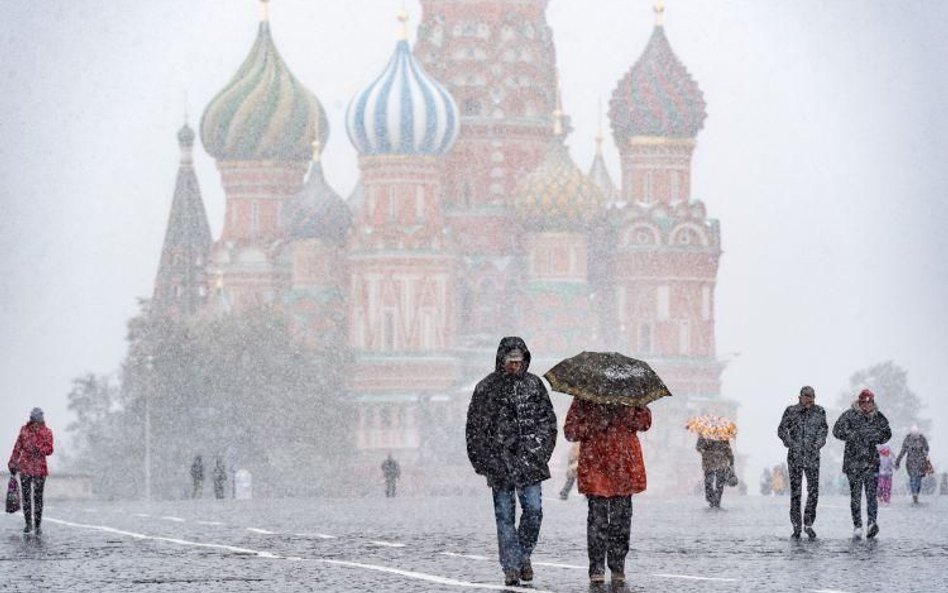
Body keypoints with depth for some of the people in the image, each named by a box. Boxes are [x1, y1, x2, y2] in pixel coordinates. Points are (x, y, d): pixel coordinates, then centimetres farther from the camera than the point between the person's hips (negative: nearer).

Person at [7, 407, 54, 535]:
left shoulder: (46, 432, 0)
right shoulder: (24, 430, 7)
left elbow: (49, 450, -5)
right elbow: (17, 447, 13)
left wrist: (39, 448, -22)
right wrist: (13, 463, 13)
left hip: (39, 469, -3)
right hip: (24, 467, 3)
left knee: (38, 497, -3)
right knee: (26, 497, 4)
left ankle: (38, 525, 3)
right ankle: (28, 523, 14)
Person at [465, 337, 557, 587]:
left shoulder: (534, 384, 7)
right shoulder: (487, 388, 1)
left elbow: (548, 419, 12)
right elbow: (475, 427, 4)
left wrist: (542, 452, 3)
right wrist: (482, 461, -2)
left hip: (529, 460, 1)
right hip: (499, 461, -1)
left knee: (533, 509, -7)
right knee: (504, 515, -1)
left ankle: (524, 555, 15)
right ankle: (511, 567, 3)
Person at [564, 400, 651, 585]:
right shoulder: (583, 400, 7)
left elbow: (645, 421, 5)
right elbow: (570, 430, 2)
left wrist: (624, 414, -12)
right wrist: (595, 424, -13)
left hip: (623, 466, 2)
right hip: (595, 465, -2)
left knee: (621, 516, 1)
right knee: (597, 516, -6)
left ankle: (618, 568, 9)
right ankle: (596, 569, 0)